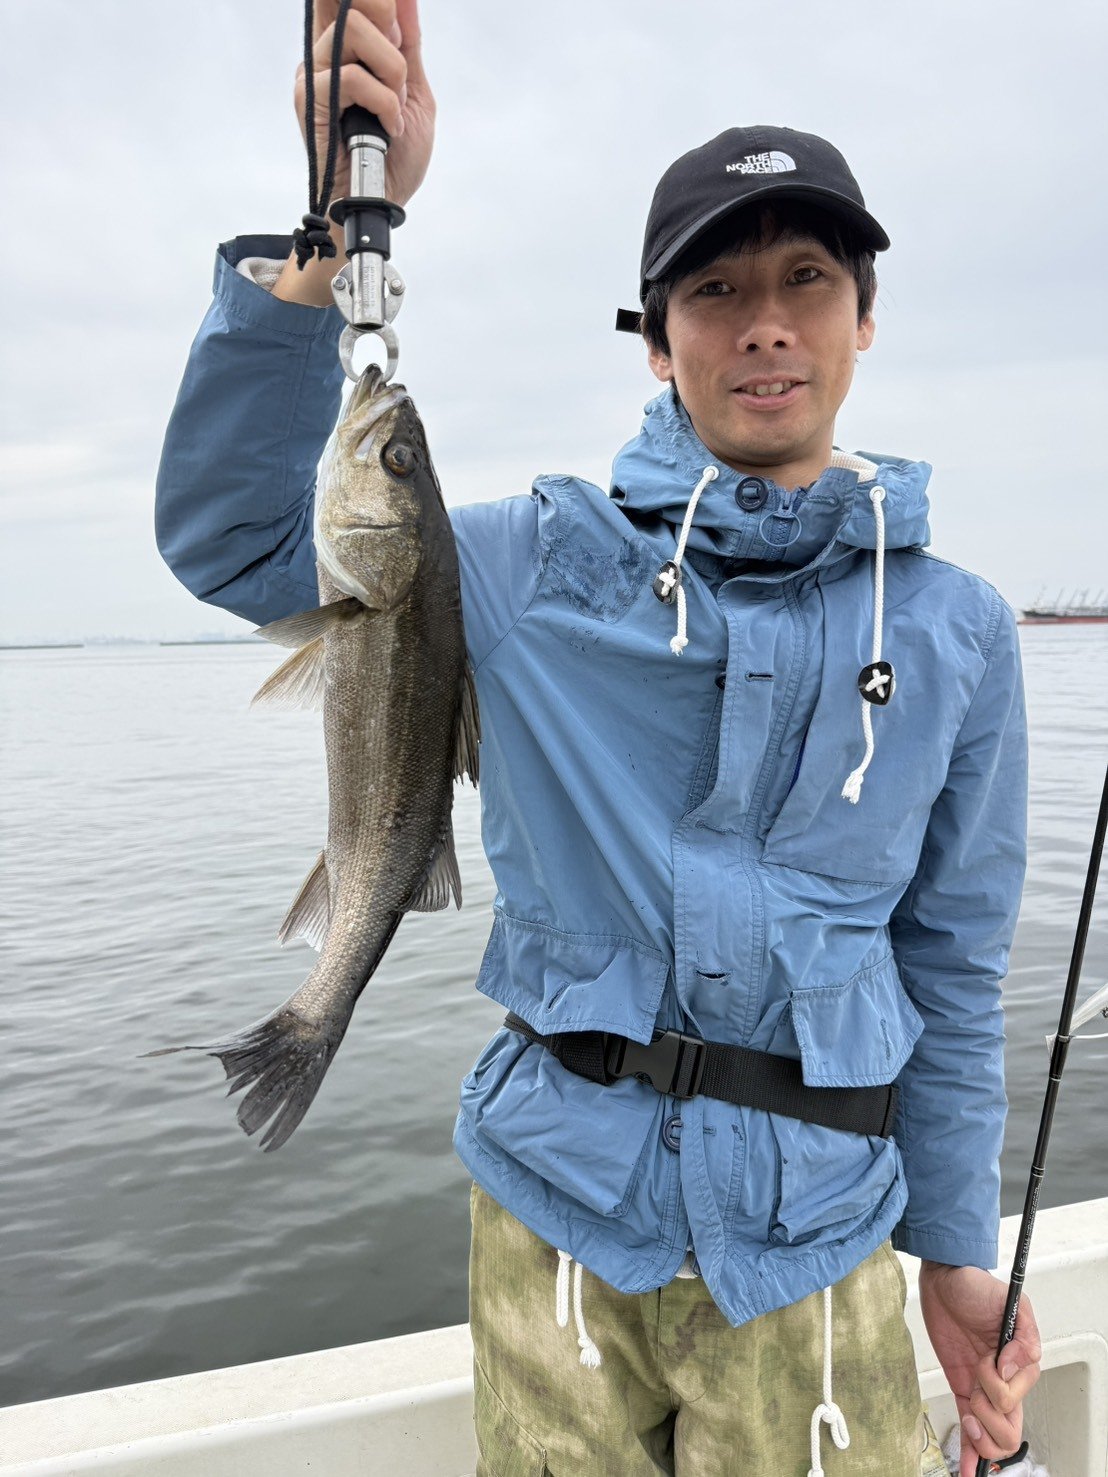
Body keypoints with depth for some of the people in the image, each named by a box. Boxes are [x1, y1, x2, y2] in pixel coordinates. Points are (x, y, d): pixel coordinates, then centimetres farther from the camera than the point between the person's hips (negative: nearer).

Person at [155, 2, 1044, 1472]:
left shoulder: (956, 630, 0)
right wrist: (337, 235, -21)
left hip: (808, 1239, 1)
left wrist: (959, 1250, 9)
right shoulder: (539, 564, -5)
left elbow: (953, 967, 5)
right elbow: (231, 535, -11)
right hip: (559, 1202, 0)